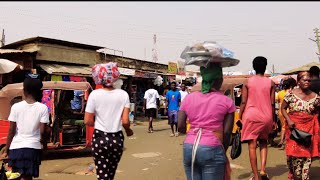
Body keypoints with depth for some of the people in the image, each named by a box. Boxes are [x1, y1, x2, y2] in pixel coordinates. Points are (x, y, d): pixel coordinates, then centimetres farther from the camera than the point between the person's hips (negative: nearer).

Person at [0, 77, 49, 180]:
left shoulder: (16, 107, 0)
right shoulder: (43, 108, -4)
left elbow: (11, 131, 0)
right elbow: (42, 131, -7)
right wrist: (43, 142, 13)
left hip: (16, 147, 2)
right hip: (33, 148, -1)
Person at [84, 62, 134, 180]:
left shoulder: (95, 94, -8)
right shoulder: (123, 94, -4)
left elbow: (87, 121, -7)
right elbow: (125, 121, -8)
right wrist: (128, 130, 13)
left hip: (100, 138, -2)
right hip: (117, 138, 2)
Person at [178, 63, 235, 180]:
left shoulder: (189, 98, 7)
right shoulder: (226, 101, -1)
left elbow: (181, 127, 3)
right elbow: (227, 132, -3)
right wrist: (223, 152, 11)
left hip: (189, 148, 4)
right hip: (211, 149, -4)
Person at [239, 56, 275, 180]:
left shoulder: (247, 82, -1)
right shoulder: (271, 83, 2)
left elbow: (243, 102, -4)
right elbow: (272, 103, 2)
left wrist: (240, 117, 2)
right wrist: (273, 120, 10)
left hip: (251, 115, -2)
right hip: (266, 116, 2)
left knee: (252, 146, 4)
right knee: (263, 142, 22)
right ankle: (263, 169, 7)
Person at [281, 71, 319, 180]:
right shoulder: (291, 94, -5)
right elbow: (283, 108, 0)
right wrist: (288, 120, -13)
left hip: (309, 127, 2)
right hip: (294, 126, -2)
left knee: (307, 152, 2)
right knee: (293, 151, 1)